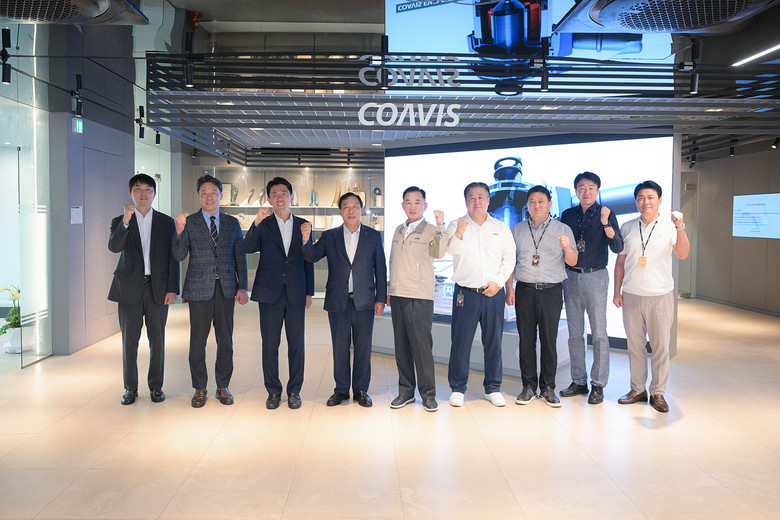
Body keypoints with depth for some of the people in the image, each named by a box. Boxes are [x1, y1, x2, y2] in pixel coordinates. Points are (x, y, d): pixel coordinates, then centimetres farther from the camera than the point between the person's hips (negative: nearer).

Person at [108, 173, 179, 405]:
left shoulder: (166, 222, 7)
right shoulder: (119, 222, 6)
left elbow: (173, 257, 4)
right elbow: (114, 247, -13)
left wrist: (172, 288, -4)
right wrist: (126, 222, -27)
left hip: (158, 288, 0)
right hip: (129, 289, 0)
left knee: (157, 339, 5)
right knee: (129, 340, 5)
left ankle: (155, 385, 18)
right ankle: (130, 388, 16)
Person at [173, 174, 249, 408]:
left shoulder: (232, 223, 8)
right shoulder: (189, 222, 2)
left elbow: (240, 257, 9)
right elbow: (179, 255, -6)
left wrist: (242, 287, 3)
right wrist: (179, 232, -23)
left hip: (226, 288, 2)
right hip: (199, 289, -2)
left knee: (225, 340, 7)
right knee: (198, 341, 4)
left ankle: (223, 387, 20)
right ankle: (200, 388, 17)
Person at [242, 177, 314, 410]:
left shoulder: (303, 225, 9)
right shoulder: (263, 225, 5)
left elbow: (308, 260, 11)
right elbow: (247, 248, -12)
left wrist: (309, 292, 8)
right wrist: (257, 222, -25)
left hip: (296, 294, 1)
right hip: (270, 293, -1)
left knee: (296, 344, 4)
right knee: (270, 344, 4)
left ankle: (294, 391, 16)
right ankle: (273, 391, 16)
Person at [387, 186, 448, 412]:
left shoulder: (430, 231, 0)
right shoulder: (398, 230, 17)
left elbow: (439, 252, -21)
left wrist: (440, 225, -28)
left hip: (419, 297, -6)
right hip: (398, 296, 6)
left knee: (422, 346, -5)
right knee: (401, 345, 8)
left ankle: (428, 394, 6)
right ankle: (406, 391, 18)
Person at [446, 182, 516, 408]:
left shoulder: (501, 228, 10)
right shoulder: (456, 225, 3)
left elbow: (509, 258, 8)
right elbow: (452, 249, -15)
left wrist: (498, 282, -5)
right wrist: (458, 235, -36)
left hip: (493, 293, 2)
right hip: (465, 293, -2)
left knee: (494, 342, 7)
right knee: (460, 342, 0)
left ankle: (493, 388, 20)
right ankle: (457, 388, 14)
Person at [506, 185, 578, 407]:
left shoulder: (562, 229, 6)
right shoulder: (517, 230, 11)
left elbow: (572, 262, 1)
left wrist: (567, 248, -19)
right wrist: (509, 288, 3)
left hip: (551, 291, -1)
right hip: (525, 291, 1)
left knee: (549, 340, 1)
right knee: (526, 340, 3)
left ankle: (548, 388, 12)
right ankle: (529, 386, 13)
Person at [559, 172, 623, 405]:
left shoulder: (606, 214, 0)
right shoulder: (568, 215, 10)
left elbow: (618, 247, -12)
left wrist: (606, 223, -24)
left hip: (595, 277, -4)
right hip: (571, 277, 4)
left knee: (599, 333, -2)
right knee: (575, 334, 8)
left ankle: (598, 385, 6)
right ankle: (579, 381, 18)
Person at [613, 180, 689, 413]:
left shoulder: (669, 226, -1)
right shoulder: (627, 227, 7)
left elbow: (682, 254, -14)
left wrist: (680, 228, -29)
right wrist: (617, 291, 8)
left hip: (660, 295, -2)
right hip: (631, 295, 2)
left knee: (661, 345, 3)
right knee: (634, 344, 9)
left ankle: (658, 392, 15)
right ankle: (638, 389, 21)